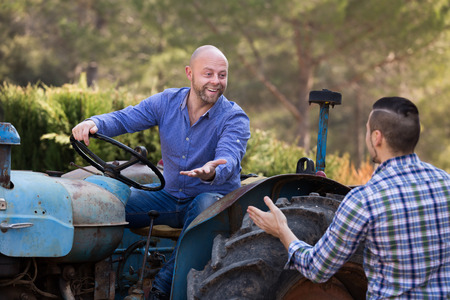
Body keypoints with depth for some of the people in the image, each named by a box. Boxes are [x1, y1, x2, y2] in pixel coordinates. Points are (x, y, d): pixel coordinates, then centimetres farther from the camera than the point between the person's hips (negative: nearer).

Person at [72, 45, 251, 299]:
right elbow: (124, 119, -3)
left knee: (206, 205, -40)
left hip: (215, 196, -4)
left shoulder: (235, 118, -15)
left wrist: (211, 172, -57)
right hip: (171, 196, 4)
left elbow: (229, 160, -32)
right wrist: (94, 123, -27)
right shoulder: (168, 102, -2)